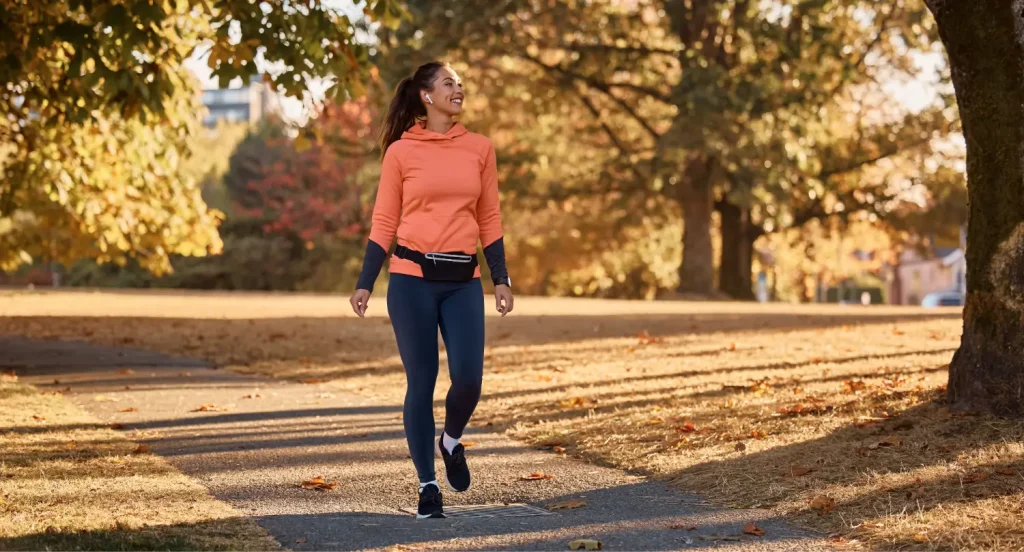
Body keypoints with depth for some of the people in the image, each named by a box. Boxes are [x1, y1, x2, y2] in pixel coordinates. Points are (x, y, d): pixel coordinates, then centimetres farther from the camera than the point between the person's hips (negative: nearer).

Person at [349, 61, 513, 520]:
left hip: (463, 281, 2)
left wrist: (501, 279, 5)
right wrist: (364, 284, -2)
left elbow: (489, 219, 11)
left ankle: (451, 442, 25)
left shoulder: (480, 148, 8)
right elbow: (383, 223, 3)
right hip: (412, 278, -2)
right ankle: (427, 484, 12)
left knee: (468, 379, -8)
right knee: (421, 382, 0)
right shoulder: (400, 152, 0)